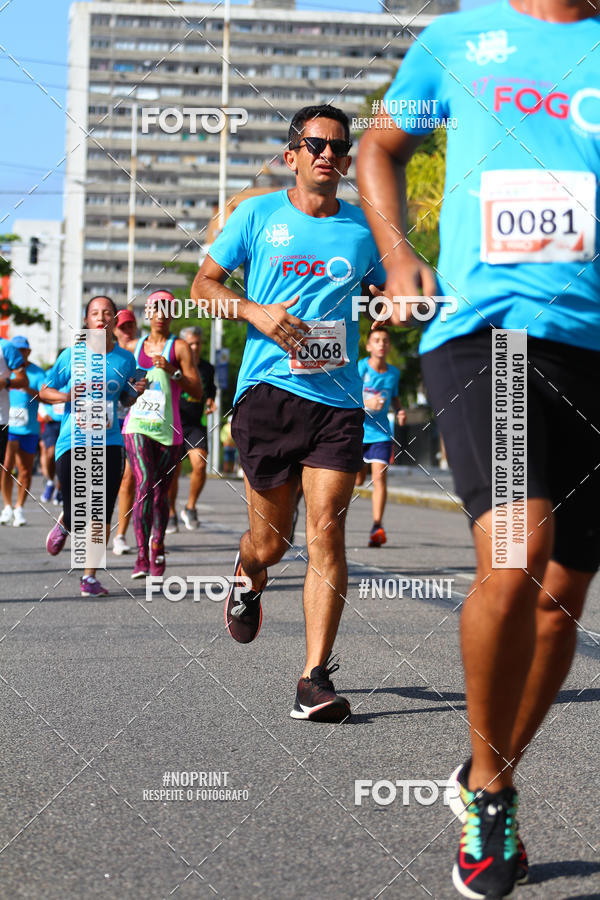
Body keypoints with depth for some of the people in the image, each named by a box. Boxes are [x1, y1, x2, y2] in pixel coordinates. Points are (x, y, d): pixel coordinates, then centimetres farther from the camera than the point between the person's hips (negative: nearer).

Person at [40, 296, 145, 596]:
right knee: (76, 517, -6)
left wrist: (137, 391, -2)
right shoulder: (71, 356, 0)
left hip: (109, 442, 2)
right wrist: (68, 396, -12)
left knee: (101, 516, -4)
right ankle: (64, 525, 32)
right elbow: (44, 391, 8)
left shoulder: (125, 358, 7)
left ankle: (90, 577, 10)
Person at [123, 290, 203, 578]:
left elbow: (197, 392, -3)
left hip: (168, 429, -1)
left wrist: (173, 371, -17)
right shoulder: (133, 347, 14)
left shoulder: (179, 347, 4)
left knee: (161, 492, 6)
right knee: (144, 485, -17)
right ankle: (142, 557, -18)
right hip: (137, 425, 1)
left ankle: (157, 549, 28)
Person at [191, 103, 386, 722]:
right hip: (268, 390, -1)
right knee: (270, 539, 3)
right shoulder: (257, 215, 7)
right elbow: (203, 286, 9)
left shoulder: (363, 227, 12)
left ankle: (315, 678, -8)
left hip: (338, 398, 1)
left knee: (326, 532, -10)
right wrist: (255, 311, -9)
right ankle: (248, 578, 42)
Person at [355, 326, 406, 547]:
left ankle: (377, 526, -14)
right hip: (357, 431, -2)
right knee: (358, 480, 6)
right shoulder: (359, 368, -9)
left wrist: (399, 412, 1)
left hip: (381, 433, 2)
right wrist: (365, 404, -30)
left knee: (379, 476, -14)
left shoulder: (394, 373, 4)